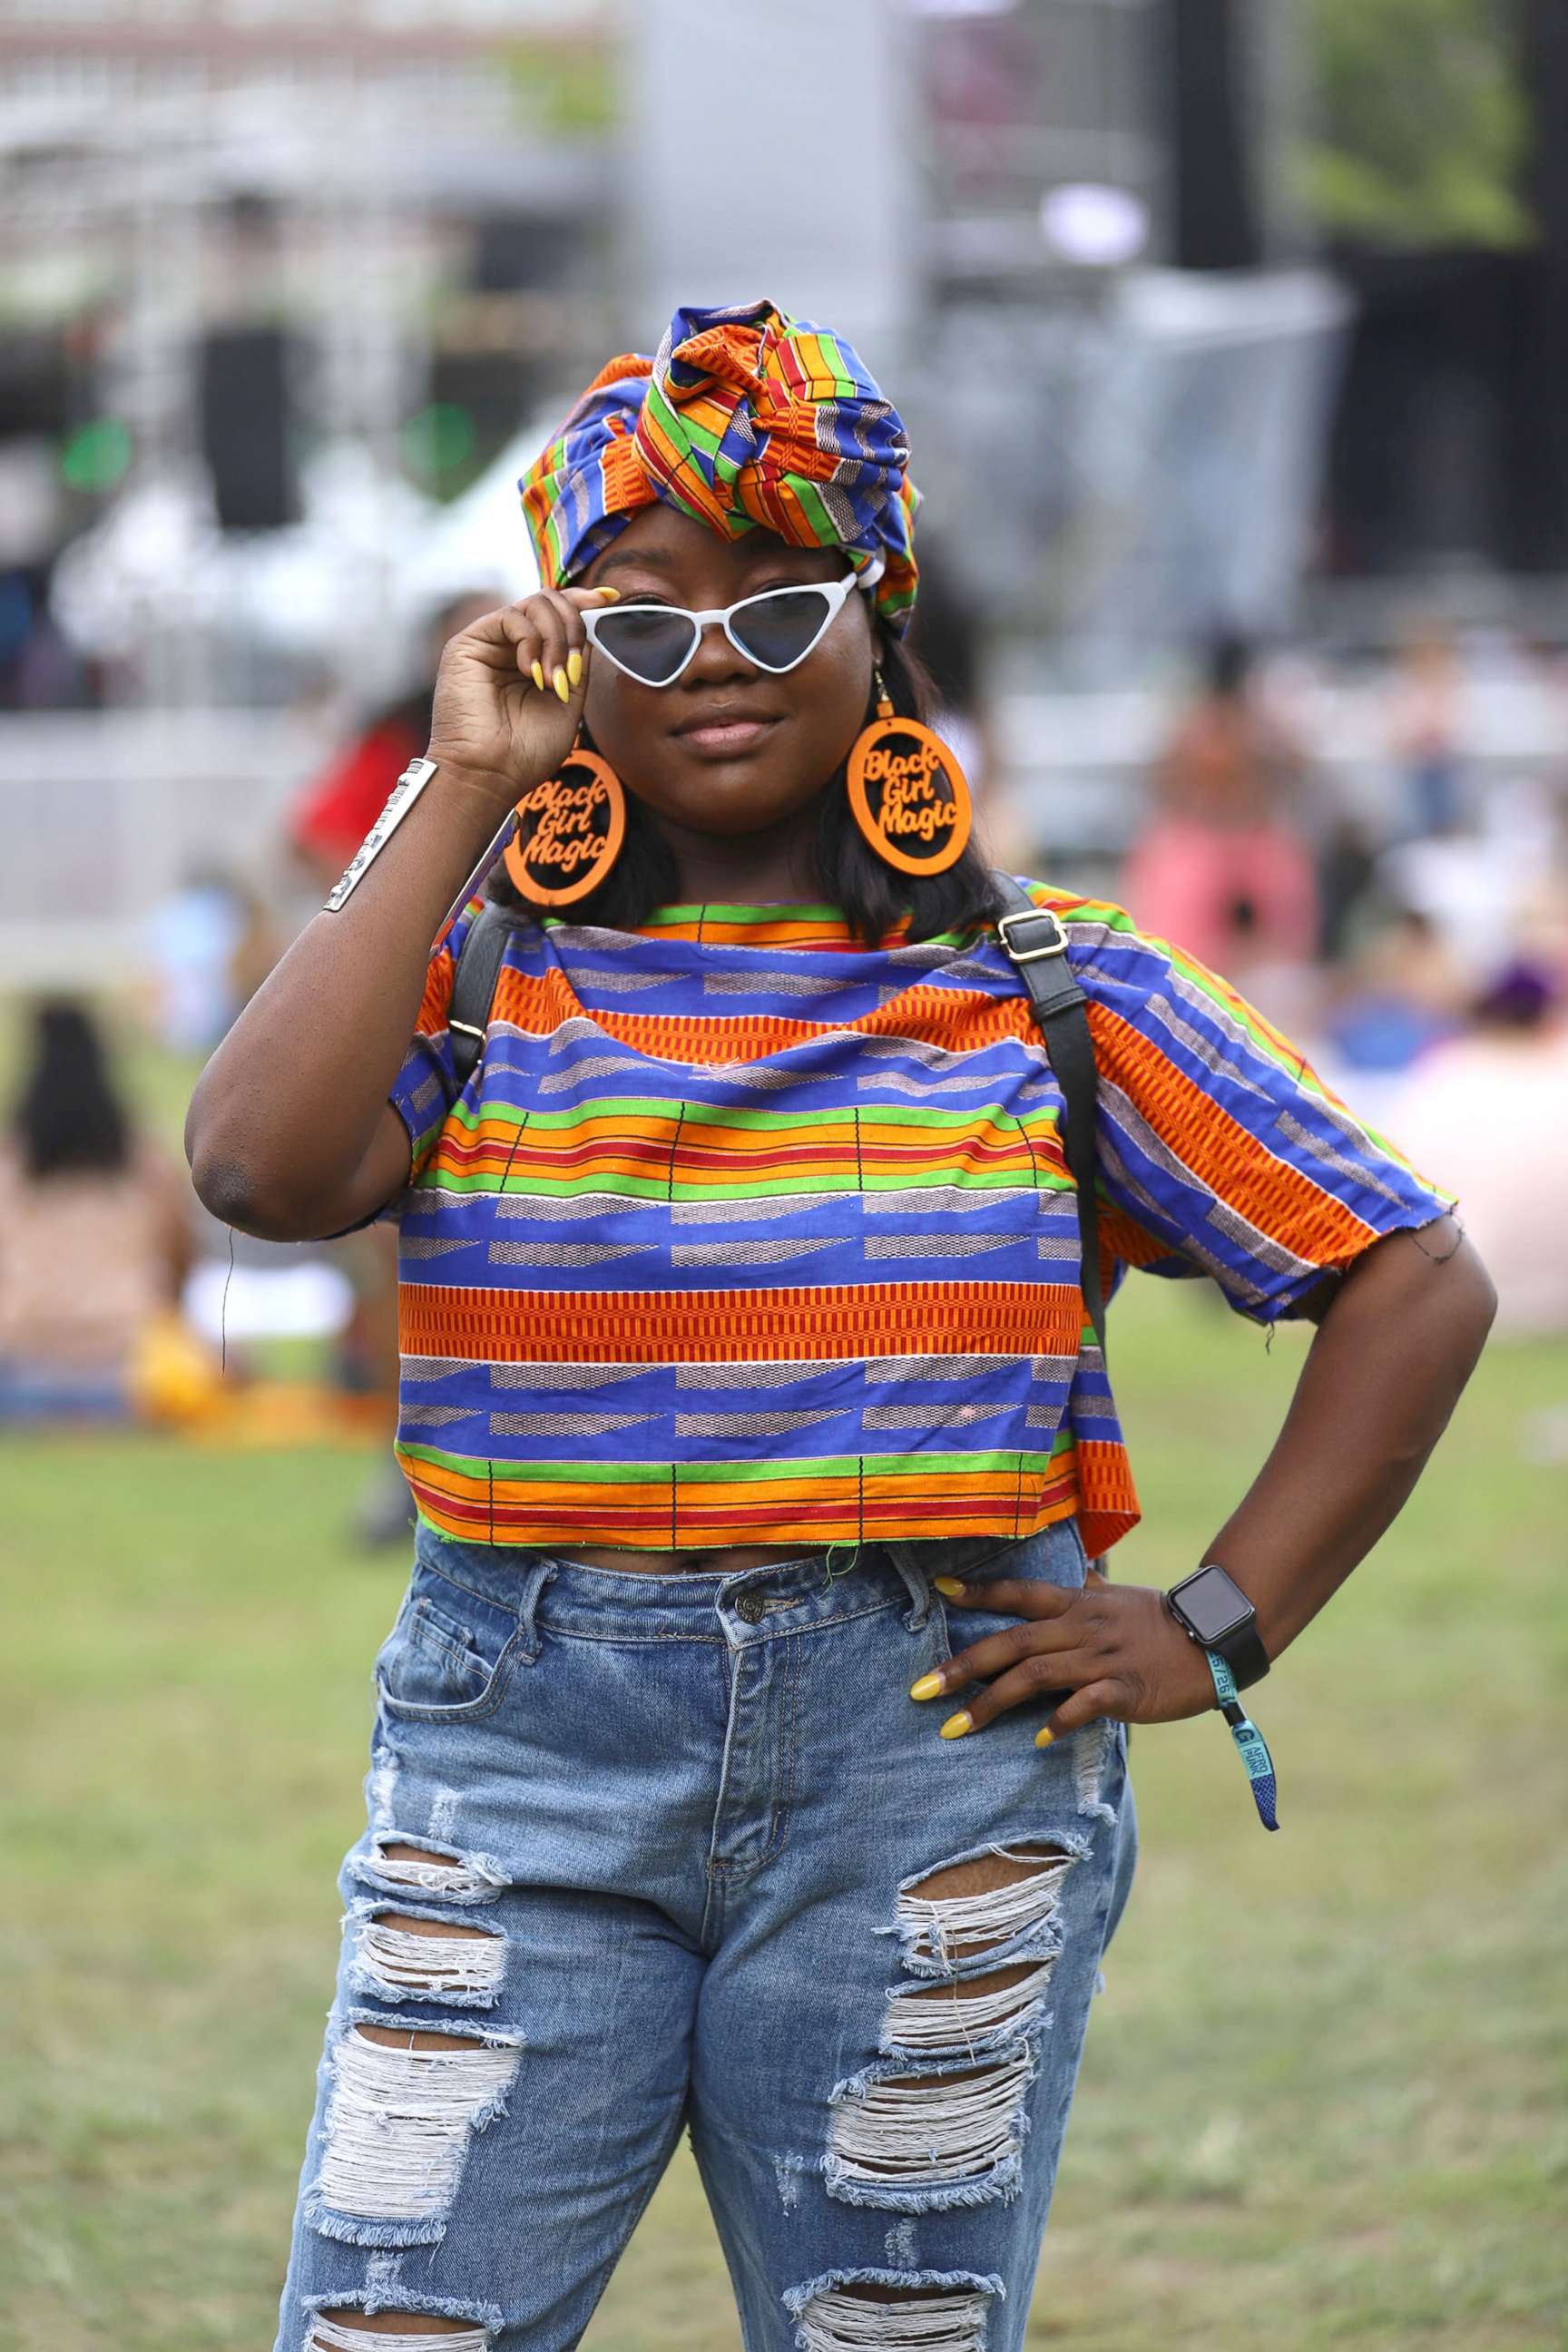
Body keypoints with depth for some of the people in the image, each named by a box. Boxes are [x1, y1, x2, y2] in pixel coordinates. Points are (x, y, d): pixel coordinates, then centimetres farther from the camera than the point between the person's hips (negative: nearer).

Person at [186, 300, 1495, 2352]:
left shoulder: (1052, 998, 5)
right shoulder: (469, 972, 5)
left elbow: (1417, 1286, 8)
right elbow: (260, 1170, -17)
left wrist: (1213, 1634, -1)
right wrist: (459, 800, -10)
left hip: (930, 1755, 0)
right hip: (526, 1746, 0)